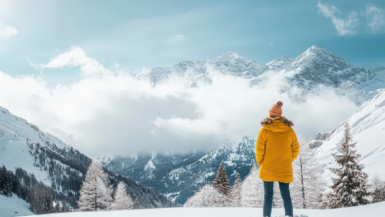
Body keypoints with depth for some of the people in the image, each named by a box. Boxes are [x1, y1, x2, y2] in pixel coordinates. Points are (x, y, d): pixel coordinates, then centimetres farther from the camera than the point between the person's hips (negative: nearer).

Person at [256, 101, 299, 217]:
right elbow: (295, 148, 7)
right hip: (285, 169, 3)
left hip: (268, 168, -2)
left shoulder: (265, 130, -8)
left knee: (268, 194, 2)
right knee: (286, 194, 8)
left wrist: (260, 163, 6)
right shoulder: (289, 130, 1)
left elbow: (259, 149, -8)